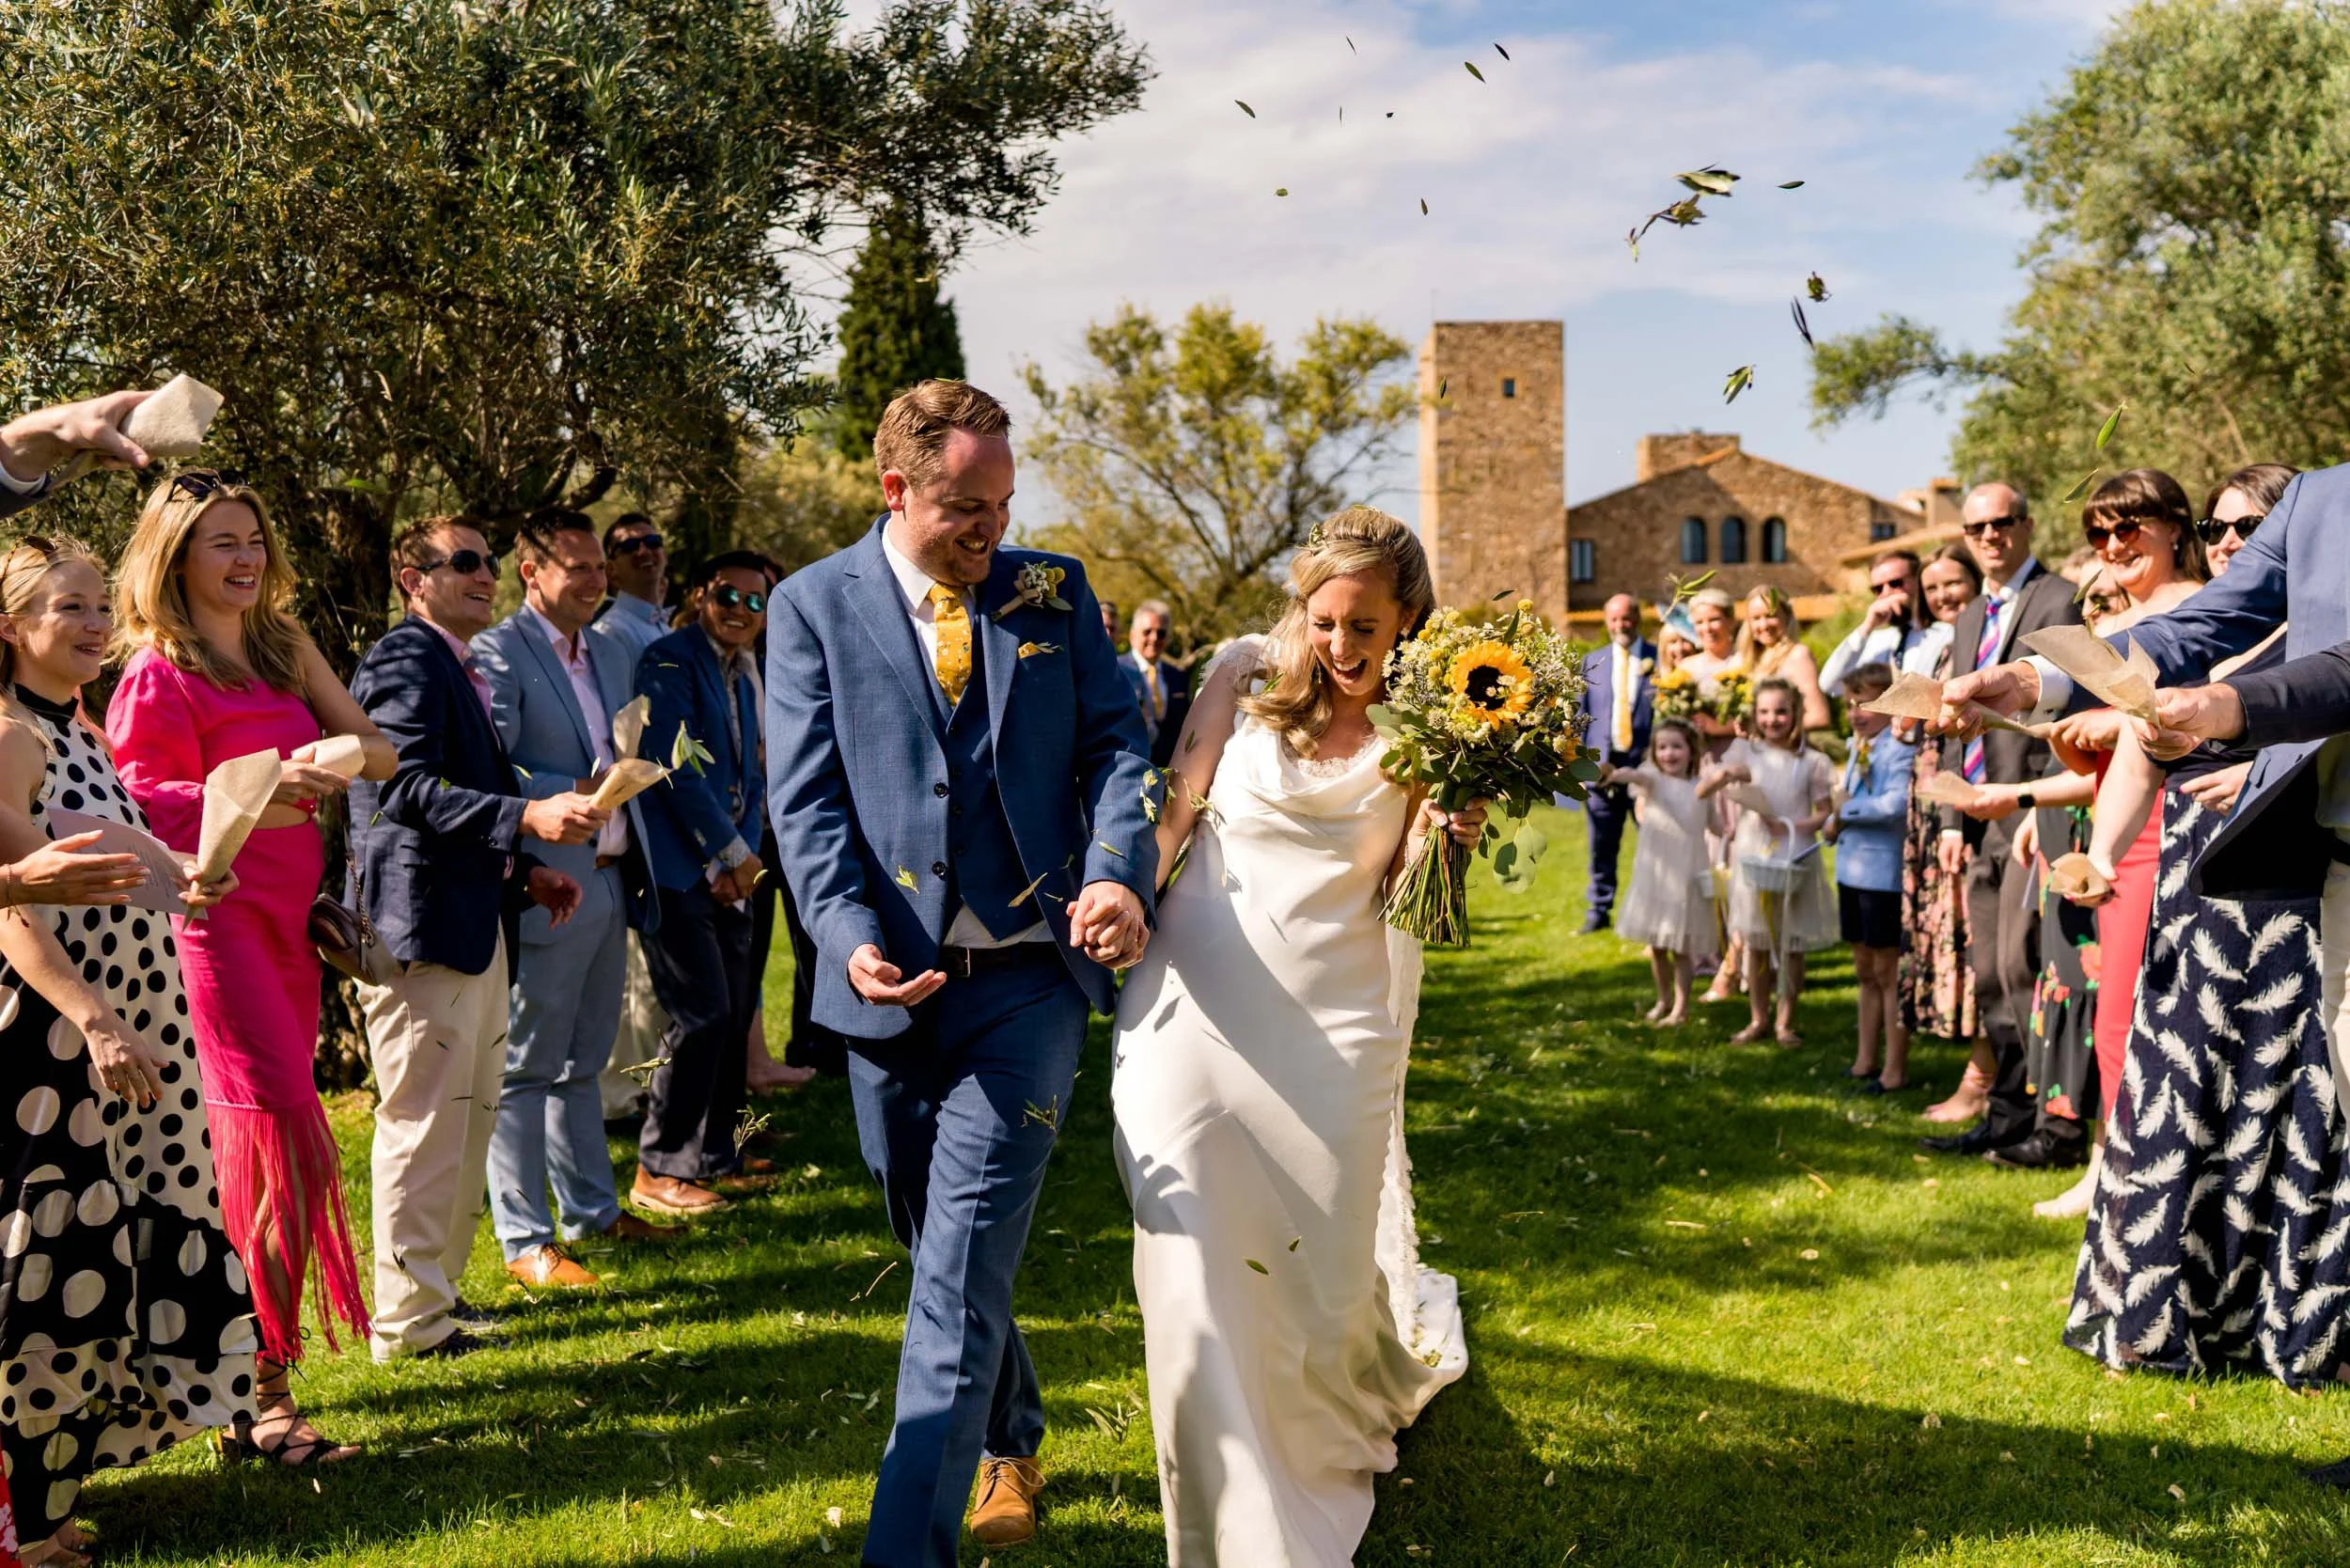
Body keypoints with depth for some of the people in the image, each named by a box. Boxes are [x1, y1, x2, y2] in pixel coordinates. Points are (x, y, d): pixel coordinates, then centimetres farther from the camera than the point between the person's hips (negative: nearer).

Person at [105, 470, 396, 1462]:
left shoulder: (283, 650, 14)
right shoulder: (158, 675, -6)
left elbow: (377, 750, 8)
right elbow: (151, 814, -12)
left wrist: (341, 758, -15)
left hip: (288, 916, 7)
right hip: (213, 918, -7)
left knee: (268, 1136, 9)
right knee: (275, 1133, -12)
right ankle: (262, 1394, -7)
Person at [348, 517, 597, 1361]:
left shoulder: (461, 666, 20)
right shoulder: (404, 658, -12)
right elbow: (406, 787, -24)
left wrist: (525, 870, 13)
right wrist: (528, 816, -31)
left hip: (476, 925, 11)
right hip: (425, 923, -11)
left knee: (466, 1121, 17)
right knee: (423, 1124, -5)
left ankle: (436, 1290, 28)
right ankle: (408, 1321, 4)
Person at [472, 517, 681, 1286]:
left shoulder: (609, 653, 15)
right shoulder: (499, 653, -11)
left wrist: (639, 867, 15)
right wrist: (575, 794, -24)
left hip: (608, 882, 8)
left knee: (581, 1061, 19)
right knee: (526, 1069, 0)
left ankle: (593, 1209, 29)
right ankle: (525, 1241, 7)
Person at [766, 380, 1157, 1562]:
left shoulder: (1054, 592, 7)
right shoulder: (814, 606, 2)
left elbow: (1114, 745, 4)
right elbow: (805, 798, -3)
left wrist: (1120, 874, -16)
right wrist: (851, 937, -18)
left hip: (1026, 977, -1)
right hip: (892, 980, 1)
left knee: (962, 1269, -8)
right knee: (943, 1252, 17)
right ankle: (1011, 1440, 42)